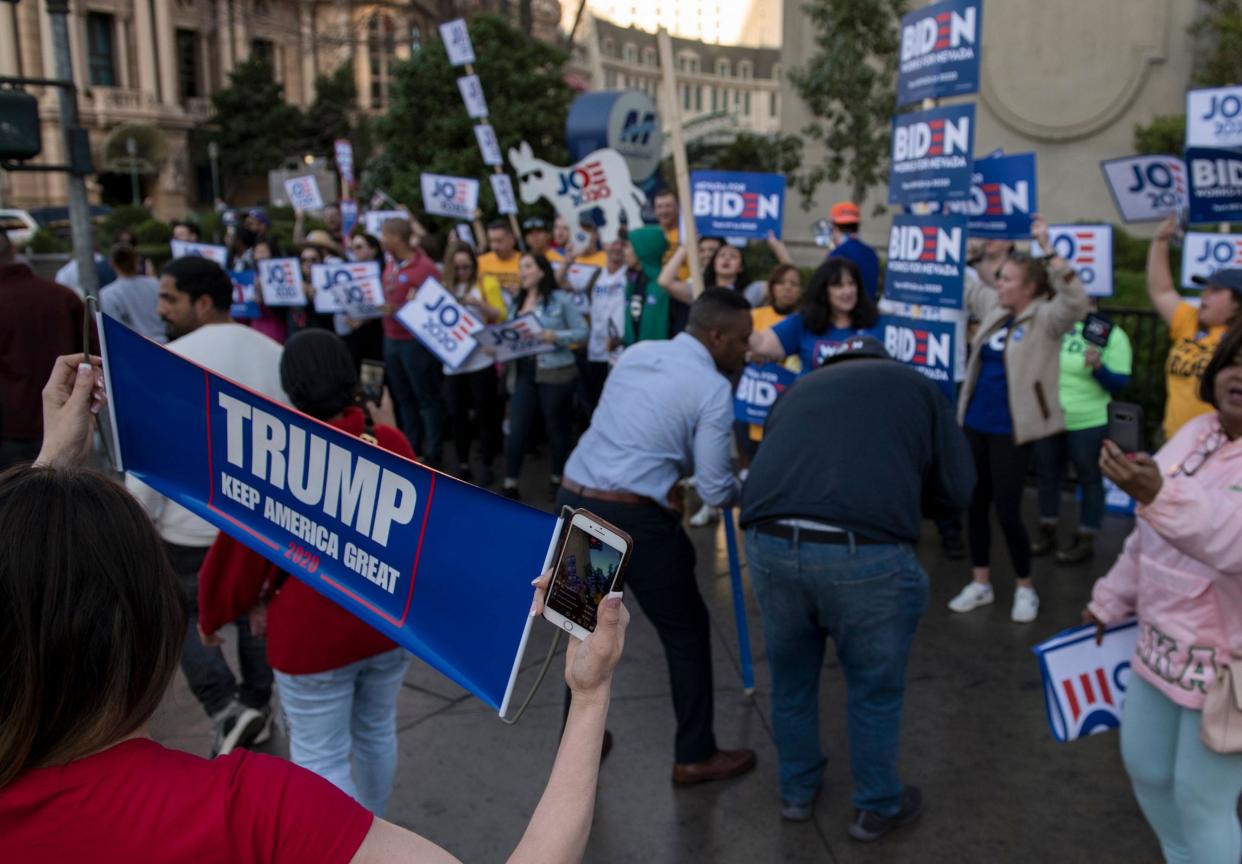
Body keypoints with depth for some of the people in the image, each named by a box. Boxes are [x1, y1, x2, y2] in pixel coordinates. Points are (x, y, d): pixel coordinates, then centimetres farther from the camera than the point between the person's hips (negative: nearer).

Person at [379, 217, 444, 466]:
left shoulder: (424, 267, -16)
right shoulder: (391, 264, 10)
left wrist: (399, 310, -25)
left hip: (416, 341, -8)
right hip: (391, 339, 8)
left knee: (427, 398, 2)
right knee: (403, 397, 16)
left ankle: (432, 454, 10)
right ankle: (411, 448, 27)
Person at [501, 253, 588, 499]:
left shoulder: (560, 299, -6)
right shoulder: (516, 303, 12)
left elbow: (582, 331, -8)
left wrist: (555, 336, -23)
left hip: (556, 373, -5)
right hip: (524, 373, 5)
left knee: (556, 428, 8)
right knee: (516, 428, 1)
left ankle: (558, 480, 24)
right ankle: (510, 484, 8)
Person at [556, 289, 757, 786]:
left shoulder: (635, 353, 14)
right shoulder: (713, 387, -6)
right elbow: (715, 491, -7)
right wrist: (744, 488, 15)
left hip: (572, 501, 7)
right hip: (633, 518, -7)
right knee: (686, 633, 13)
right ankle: (694, 756, 25)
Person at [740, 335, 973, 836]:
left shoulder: (799, 389, 29)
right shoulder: (915, 385, 22)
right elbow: (957, 492, 17)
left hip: (769, 542, 3)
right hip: (867, 551, -3)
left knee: (791, 677, 25)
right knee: (876, 688, 20)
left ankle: (797, 790, 45)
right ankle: (877, 808, 39)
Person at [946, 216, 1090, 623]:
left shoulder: (1046, 319, -10)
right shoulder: (993, 308, 8)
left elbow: (1076, 299, -30)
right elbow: (962, 283, 22)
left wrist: (1047, 249, -33)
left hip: (1010, 430, -6)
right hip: (975, 423, 7)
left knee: (1007, 512, -2)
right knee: (975, 504, 12)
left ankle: (1025, 588, 18)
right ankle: (980, 582, 25)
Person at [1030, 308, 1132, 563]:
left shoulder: (1111, 334, -9)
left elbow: (1120, 384, -12)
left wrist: (1098, 367, -27)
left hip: (1088, 423, -5)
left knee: (1089, 480, 6)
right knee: (1046, 475, 15)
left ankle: (1086, 539, 17)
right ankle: (1047, 531, 29)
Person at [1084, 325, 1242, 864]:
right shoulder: (1196, 434, 4)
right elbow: (1150, 533, 14)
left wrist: (1157, 494, -53)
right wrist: (1113, 600, 20)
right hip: (1162, 644, 8)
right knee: (1144, 767, 20)